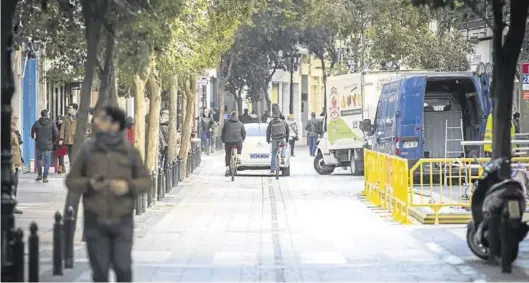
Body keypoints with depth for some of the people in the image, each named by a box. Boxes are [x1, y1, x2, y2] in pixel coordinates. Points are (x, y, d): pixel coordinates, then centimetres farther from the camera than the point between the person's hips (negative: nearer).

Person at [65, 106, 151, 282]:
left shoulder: (129, 151, 0)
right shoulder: (87, 150, 2)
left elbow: (145, 181, 5)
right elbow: (71, 181, 6)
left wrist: (129, 186, -16)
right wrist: (88, 184, -15)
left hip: (122, 221, -1)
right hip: (95, 221, 1)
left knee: (123, 268, -4)